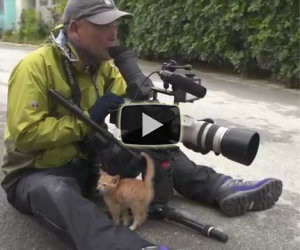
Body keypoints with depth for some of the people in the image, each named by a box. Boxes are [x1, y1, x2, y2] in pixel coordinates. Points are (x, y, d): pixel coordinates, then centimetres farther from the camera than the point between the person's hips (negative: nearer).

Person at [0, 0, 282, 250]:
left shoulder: (103, 66, 1)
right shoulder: (36, 66, -21)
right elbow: (25, 134, -26)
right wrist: (87, 119, -26)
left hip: (87, 161, 7)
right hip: (35, 174, -6)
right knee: (56, 193, -41)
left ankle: (221, 189, -8)